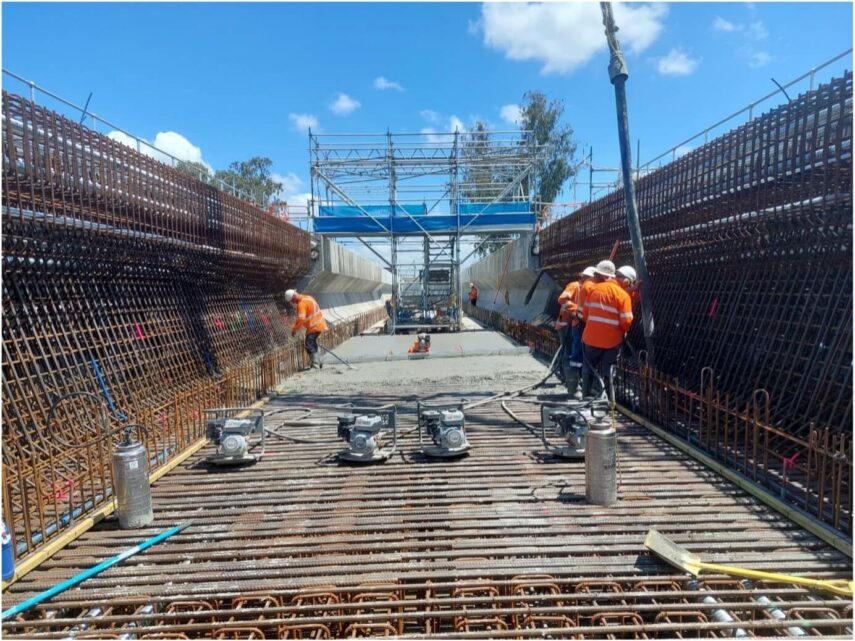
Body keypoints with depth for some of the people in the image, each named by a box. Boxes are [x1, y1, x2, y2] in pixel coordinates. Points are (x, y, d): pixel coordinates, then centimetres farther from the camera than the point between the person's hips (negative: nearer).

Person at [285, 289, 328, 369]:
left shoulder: (301, 303, -17)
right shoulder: (307, 297, 13)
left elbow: (301, 318, -25)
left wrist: (294, 329, -16)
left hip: (314, 326, -10)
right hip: (319, 324, 10)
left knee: (309, 345, -11)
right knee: (312, 343, 20)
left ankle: (315, 363, -16)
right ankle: (317, 362, 28)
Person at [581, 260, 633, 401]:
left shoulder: (593, 290, -1)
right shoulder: (622, 294, -7)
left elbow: (585, 314, 6)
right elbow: (626, 321, -10)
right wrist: (622, 332, 9)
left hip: (591, 337, 1)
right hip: (612, 340, -1)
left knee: (589, 369, 16)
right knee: (607, 371, 11)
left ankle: (586, 398, 21)